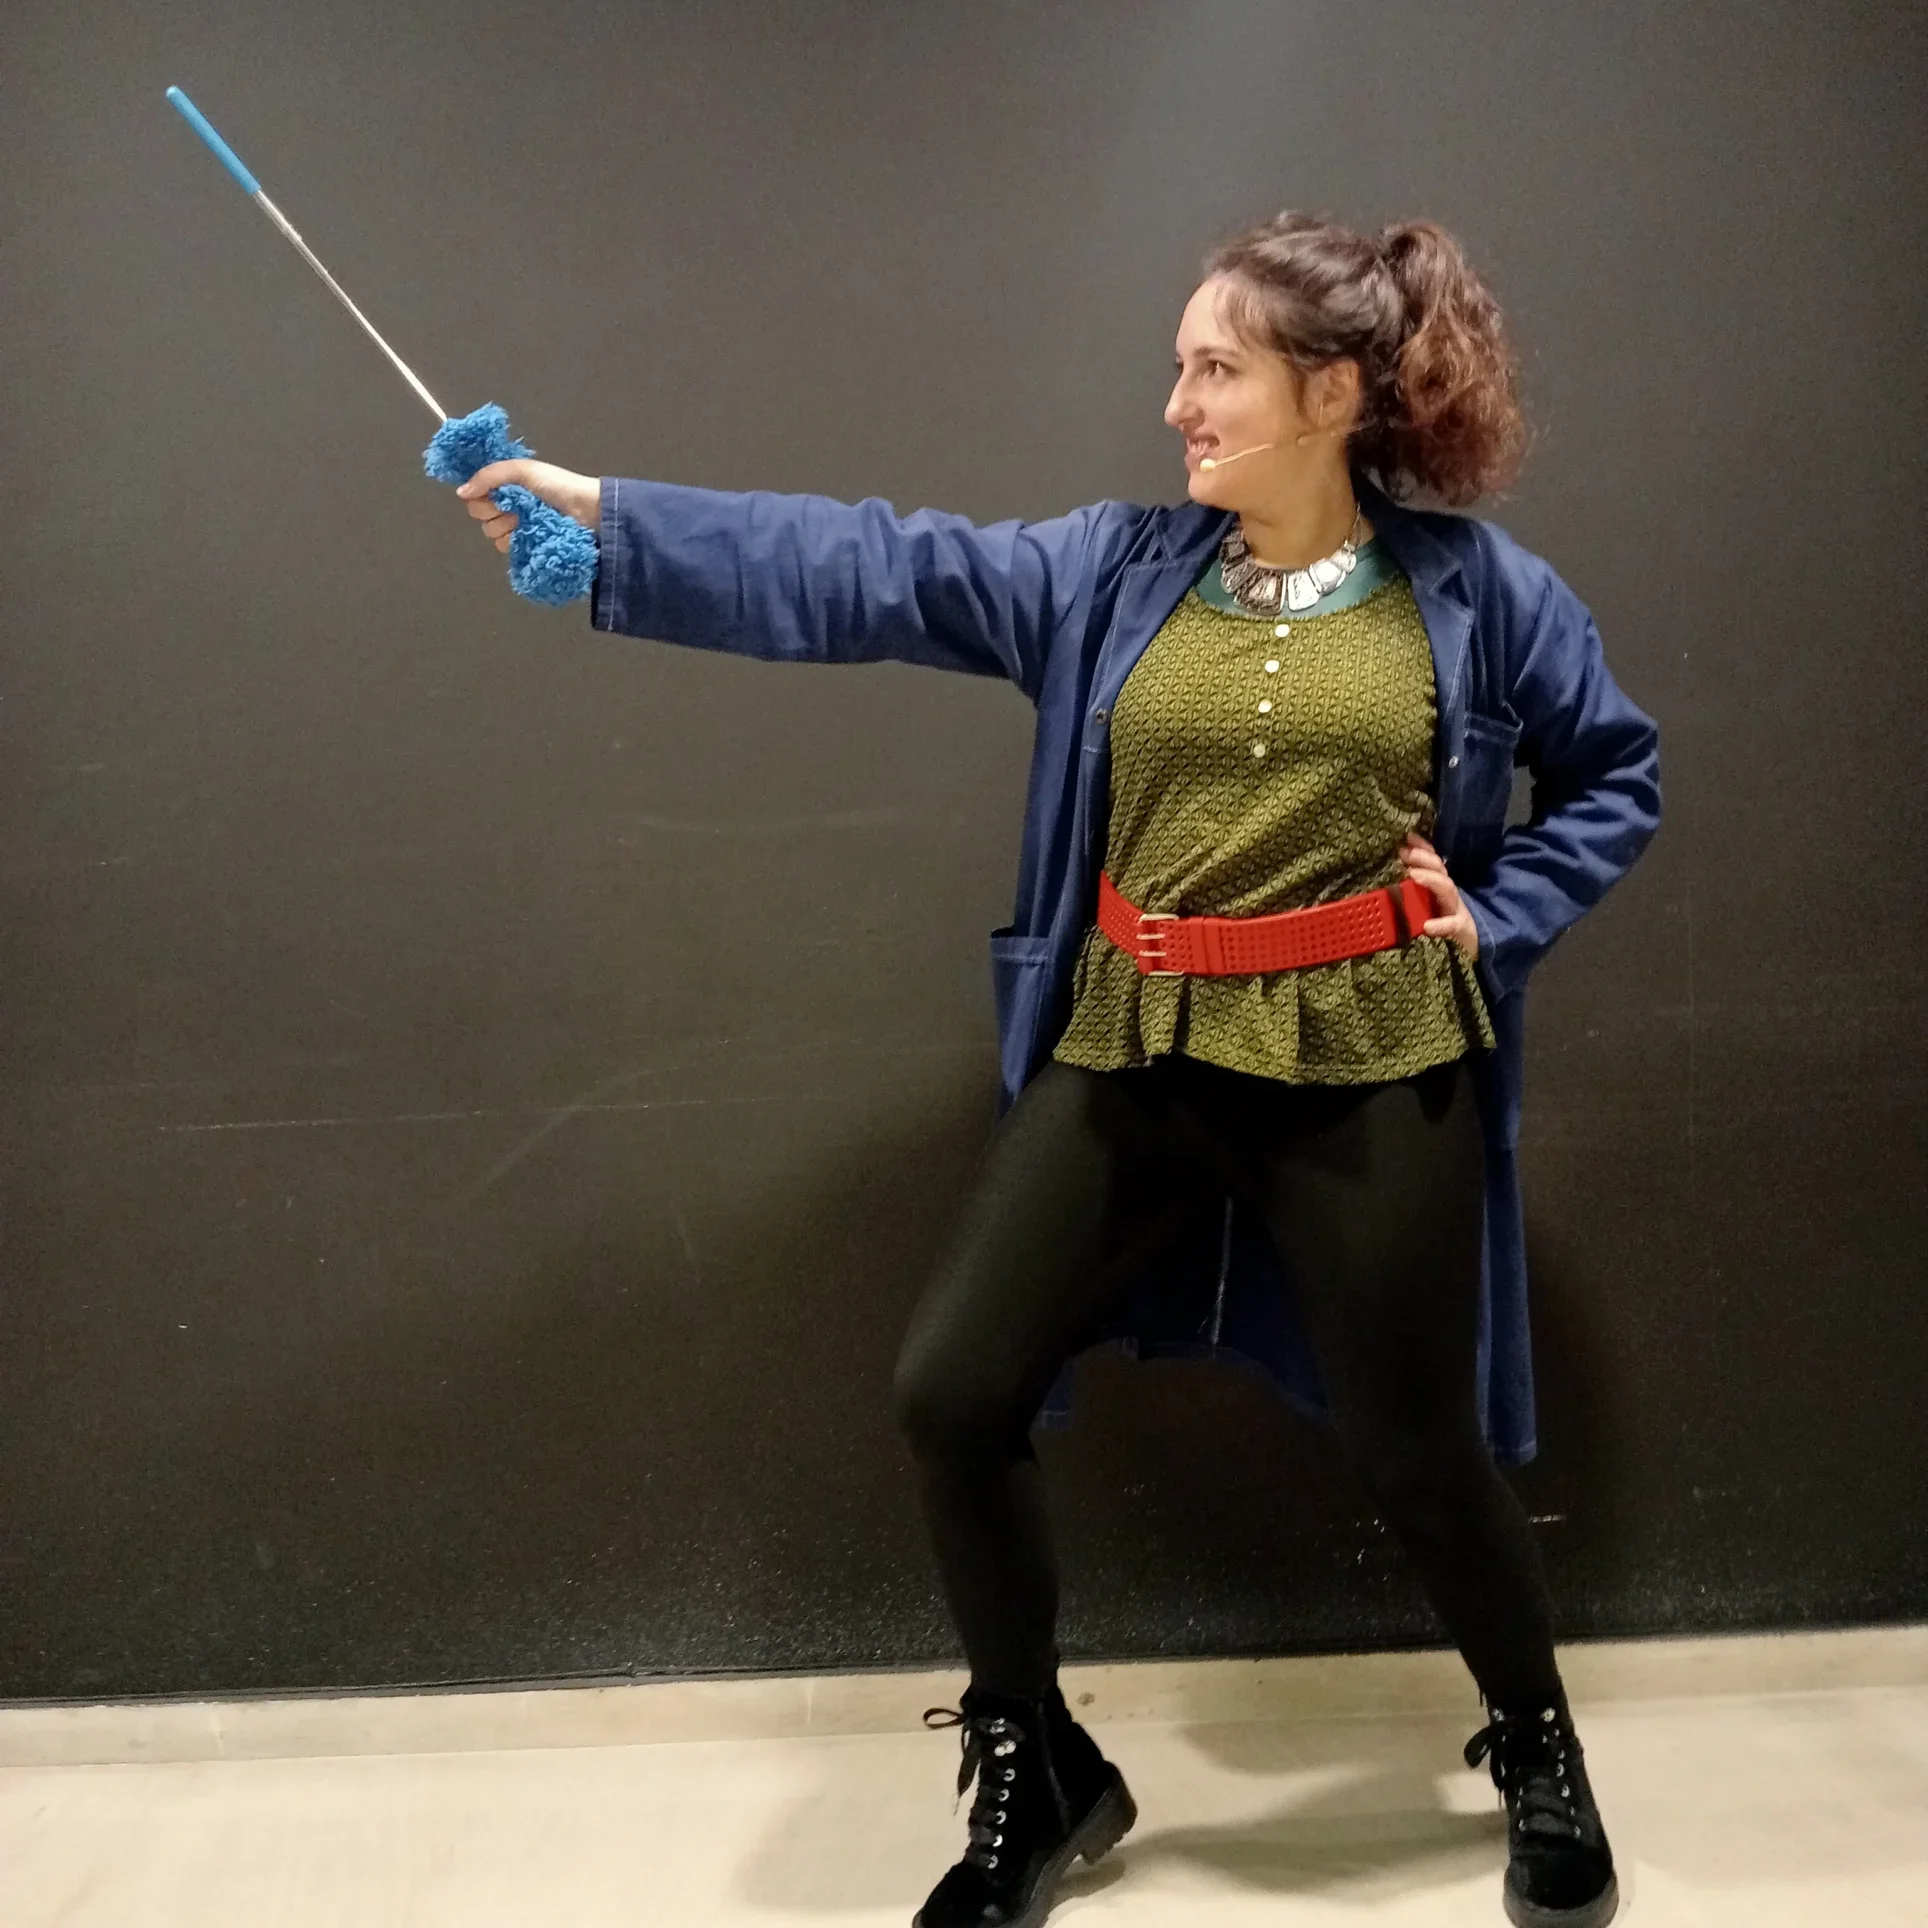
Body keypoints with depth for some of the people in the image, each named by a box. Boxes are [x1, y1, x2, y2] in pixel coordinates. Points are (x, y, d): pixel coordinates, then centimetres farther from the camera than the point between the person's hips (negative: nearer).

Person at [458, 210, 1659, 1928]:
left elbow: (1617, 774, 12)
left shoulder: (1473, 588, 0)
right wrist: (604, 513, -9)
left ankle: (1540, 1752, 40)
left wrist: (1496, 915, -3)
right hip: (1131, 1065, 3)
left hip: (1369, 1076, -2)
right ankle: (1041, 1775, 24)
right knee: (953, 1393, 0)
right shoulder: (1115, 570, 3)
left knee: (1417, 1445, 8)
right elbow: (869, 574, -3)